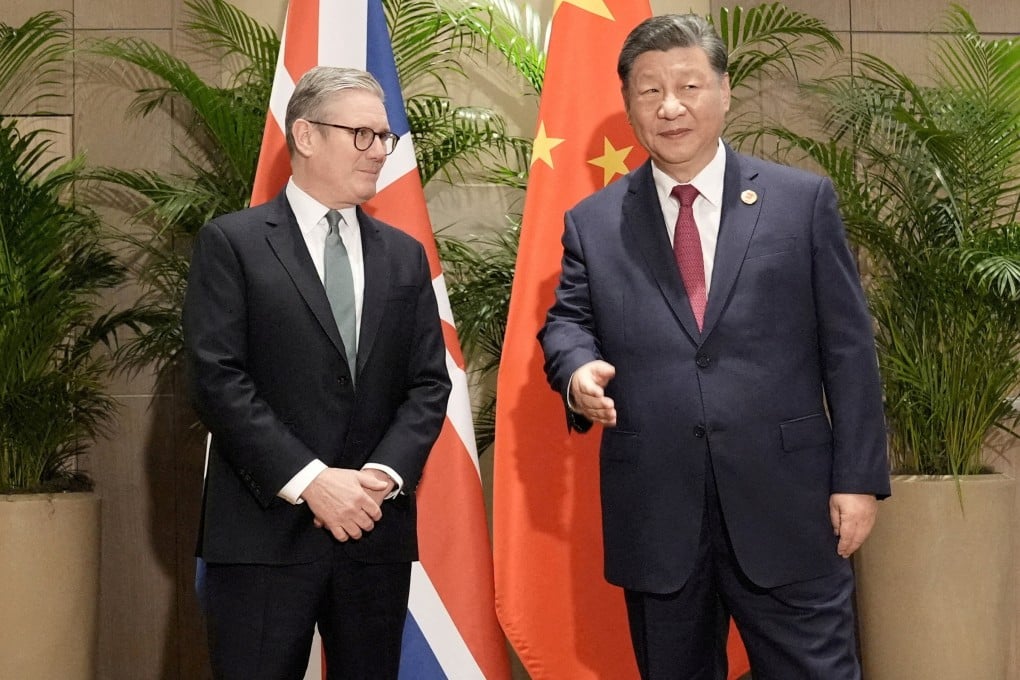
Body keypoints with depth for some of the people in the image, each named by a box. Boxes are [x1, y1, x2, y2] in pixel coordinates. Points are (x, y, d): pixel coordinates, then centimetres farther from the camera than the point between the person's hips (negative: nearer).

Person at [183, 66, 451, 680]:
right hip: (265, 529, -4)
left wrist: (384, 476, -9)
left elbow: (429, 383, 8)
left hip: (377, 529, 4)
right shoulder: (232, 242, 0)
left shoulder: (404, 255, 14)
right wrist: (310, 481, -16)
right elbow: (218, 380, -9)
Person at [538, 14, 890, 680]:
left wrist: (859, 477, -3)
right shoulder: (591, 222, 8)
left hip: (787, 507, -1)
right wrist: (578, 369, -14)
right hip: (654, 516, 2)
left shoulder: (804, 200, 3)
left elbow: (849, 348, 2)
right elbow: (567, 321, 11)